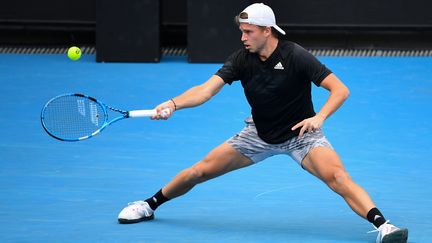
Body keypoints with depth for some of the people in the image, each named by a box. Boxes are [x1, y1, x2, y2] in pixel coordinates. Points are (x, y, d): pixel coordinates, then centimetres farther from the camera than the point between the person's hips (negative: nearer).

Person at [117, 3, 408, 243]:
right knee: (200, 171, 5)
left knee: (337, 177, -31)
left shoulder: (295, 56, -23)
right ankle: (150, 205, 26)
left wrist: (318, 117, -41)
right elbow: (207, 89, -18)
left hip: (300, 133, -4)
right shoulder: (241, 60, -11)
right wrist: (173, 103, -36)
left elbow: (340, 90, -24)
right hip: (259, 134, 4)